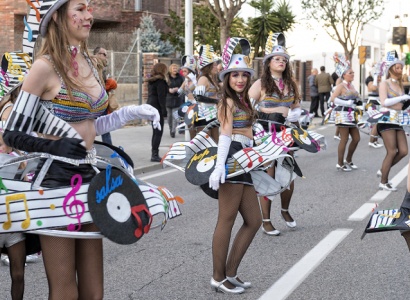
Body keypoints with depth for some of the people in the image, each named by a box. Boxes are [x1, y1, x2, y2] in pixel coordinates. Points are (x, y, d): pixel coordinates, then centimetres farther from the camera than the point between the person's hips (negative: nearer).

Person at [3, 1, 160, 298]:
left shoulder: (88, 63, 11)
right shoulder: (45, 66, -11)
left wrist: (132, 112, 9)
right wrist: (52, 147, -26)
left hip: (88, 175, 7)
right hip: (55, 179, -7)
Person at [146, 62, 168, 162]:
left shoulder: (151, 81, 16)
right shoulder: (160, 81, -12)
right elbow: (161, 97, -18)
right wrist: (164, 111, -17)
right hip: (157, 108, -9)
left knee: (155, 132, 12)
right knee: (158, 132, -7)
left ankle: (154, 154, 13)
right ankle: (155, 154, -10)